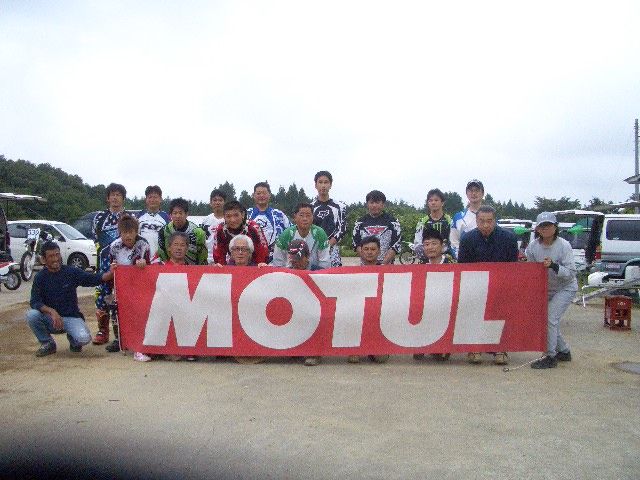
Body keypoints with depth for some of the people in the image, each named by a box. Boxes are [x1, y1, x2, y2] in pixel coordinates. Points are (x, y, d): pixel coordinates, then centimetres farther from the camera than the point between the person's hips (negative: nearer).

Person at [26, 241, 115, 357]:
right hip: (50, 319, 1)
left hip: (71, 317, -1)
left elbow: (93, 279, -6)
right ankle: (47, 343, -2)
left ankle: (73, 339, 12)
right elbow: (35, 302, -13)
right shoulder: (40, 277, -4)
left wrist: (110, 273, -26)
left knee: (84, 338, -28)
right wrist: (52, 311, -31)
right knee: (31, 315, -29)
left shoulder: (71, 272, -3)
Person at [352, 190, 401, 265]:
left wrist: (384, 263, -14)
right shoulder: (360, 222, 10)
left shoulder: (392, 222, 5)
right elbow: (357, 245, 5)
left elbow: (395, 246, -2)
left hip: (387, 265, -1)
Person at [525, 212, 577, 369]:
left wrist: (554, 266, -36)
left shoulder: (564, 245, -22)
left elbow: (571, 273, -24)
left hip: (565, 288, -6)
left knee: (550, 318, -16)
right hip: (546, 289, 6)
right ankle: (564, 351, 33)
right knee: (550, 320, 12)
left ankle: (551, 357, -5)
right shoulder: (533, 246, -10)